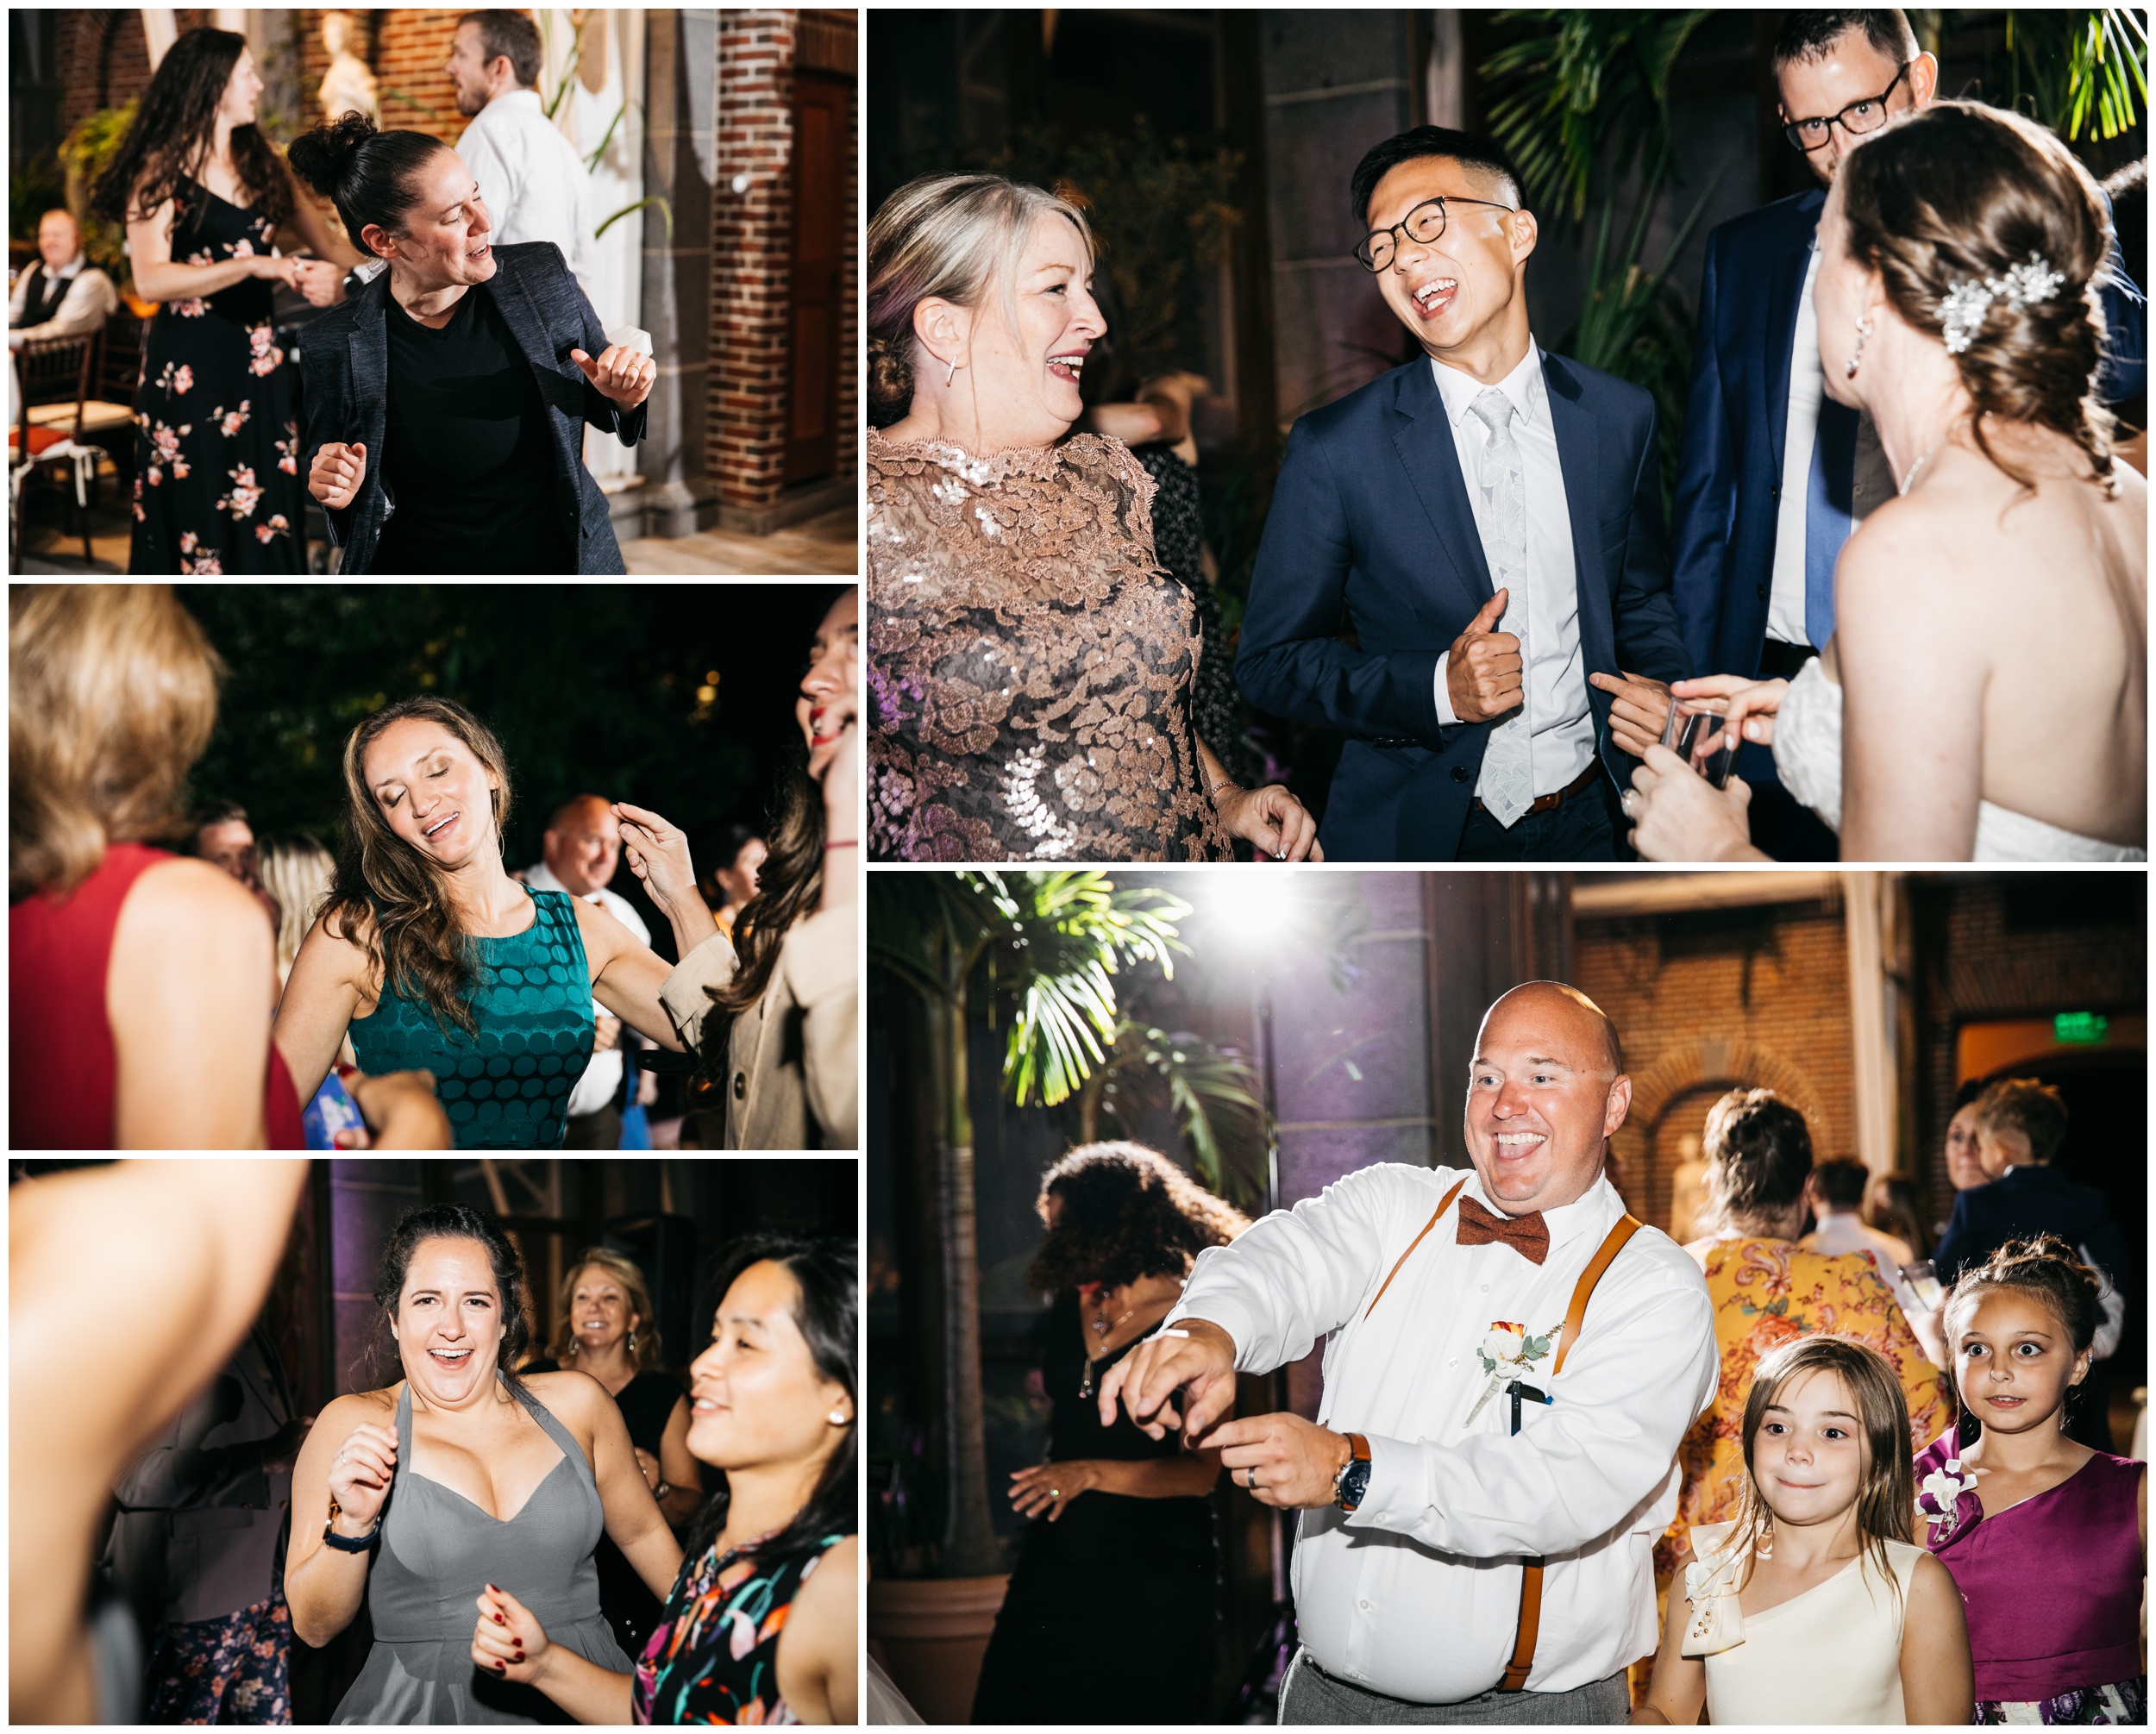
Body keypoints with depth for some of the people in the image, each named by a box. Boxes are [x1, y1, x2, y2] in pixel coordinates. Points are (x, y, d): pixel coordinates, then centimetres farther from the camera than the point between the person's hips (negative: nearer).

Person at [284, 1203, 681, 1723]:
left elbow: (642, 1534, 26)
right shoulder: (353, 1426, 3)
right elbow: (314, 1626, 2)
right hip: (423, 1709, -2)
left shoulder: (574, 1403, 11)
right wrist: (352, 1524, -15)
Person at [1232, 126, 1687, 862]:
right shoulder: (1334, 450, -11)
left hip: (1588, 822, 3)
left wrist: (1662, 687, -9)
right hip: (1416, 833, -3)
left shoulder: (1620, 416, -1)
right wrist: (1436, 688, -21)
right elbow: (1270, 661, -8)